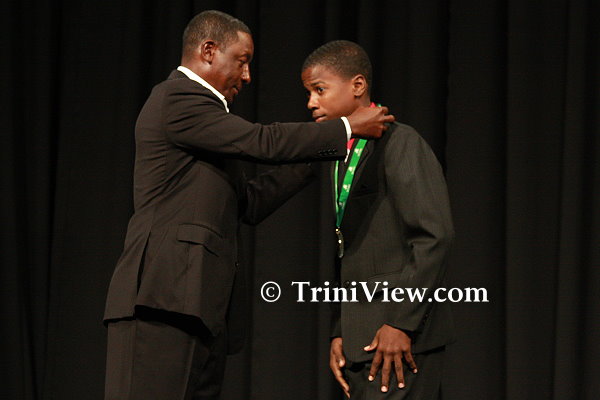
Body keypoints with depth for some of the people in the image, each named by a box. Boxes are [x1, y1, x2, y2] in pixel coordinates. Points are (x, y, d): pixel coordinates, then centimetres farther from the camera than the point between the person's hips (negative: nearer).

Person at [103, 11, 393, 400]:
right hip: (165, 300, -10)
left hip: (197, 308, 10)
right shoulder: (177, 99, -6)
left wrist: (313, 156, 19)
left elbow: (248, 204, 23)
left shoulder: (190, 103, 26)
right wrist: (348, 128, -4)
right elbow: (262, 141, -13)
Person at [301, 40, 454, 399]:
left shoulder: (399, 143, -9)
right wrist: (339, 333, 11)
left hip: (402, 334, -8)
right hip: (361, 338, 8)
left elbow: (435, 236, -17)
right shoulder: (343, 156, 17)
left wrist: (401, 323, -19)